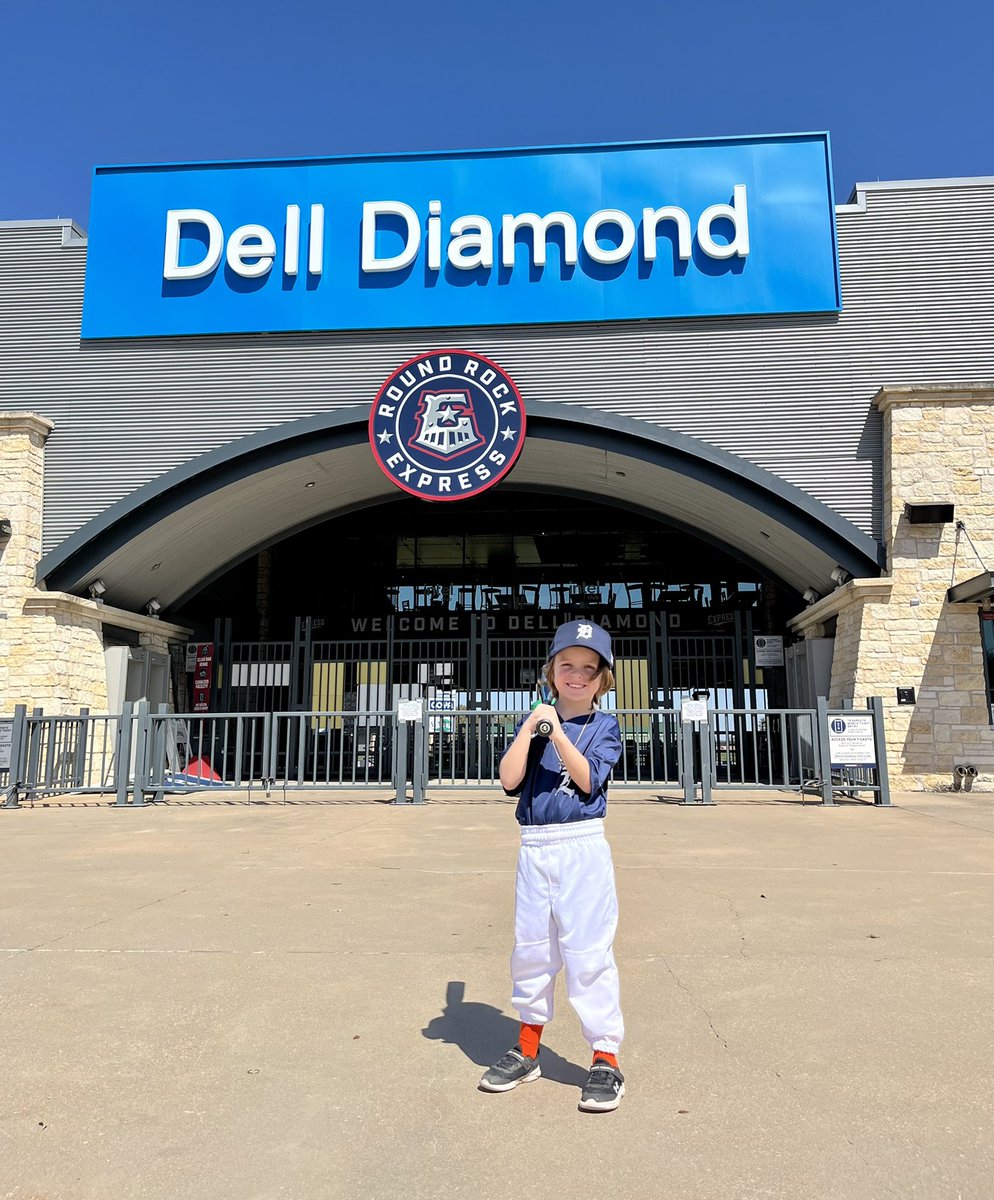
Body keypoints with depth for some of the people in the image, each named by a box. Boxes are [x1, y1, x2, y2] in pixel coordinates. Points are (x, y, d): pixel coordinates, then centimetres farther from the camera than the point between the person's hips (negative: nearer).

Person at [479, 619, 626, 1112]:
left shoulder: (604, 725, 2)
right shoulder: (533, 721, 9)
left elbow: (588, 780, -13)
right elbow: (509, 780, -3)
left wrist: (557, 733, -19)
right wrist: (531, 728, -10)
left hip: (582, 848, -3)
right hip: (533, 848, 4)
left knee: (588, 952, -3)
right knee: (530, 948, 12)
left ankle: (605, 1059, 11)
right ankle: (527, 1051, 28)